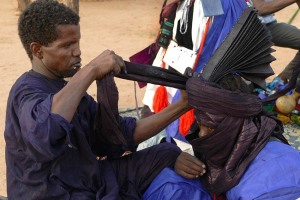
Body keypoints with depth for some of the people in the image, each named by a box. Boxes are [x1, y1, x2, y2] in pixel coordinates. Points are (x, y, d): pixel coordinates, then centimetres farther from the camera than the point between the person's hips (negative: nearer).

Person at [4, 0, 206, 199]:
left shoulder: (68, 89, 10)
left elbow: (123, 134, 8)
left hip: (89, 183, 9)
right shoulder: (28, 91, -17)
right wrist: (90, 70, -34)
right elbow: (41, 133, -42)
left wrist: (181, 106, 1)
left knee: (168, 154, 4)